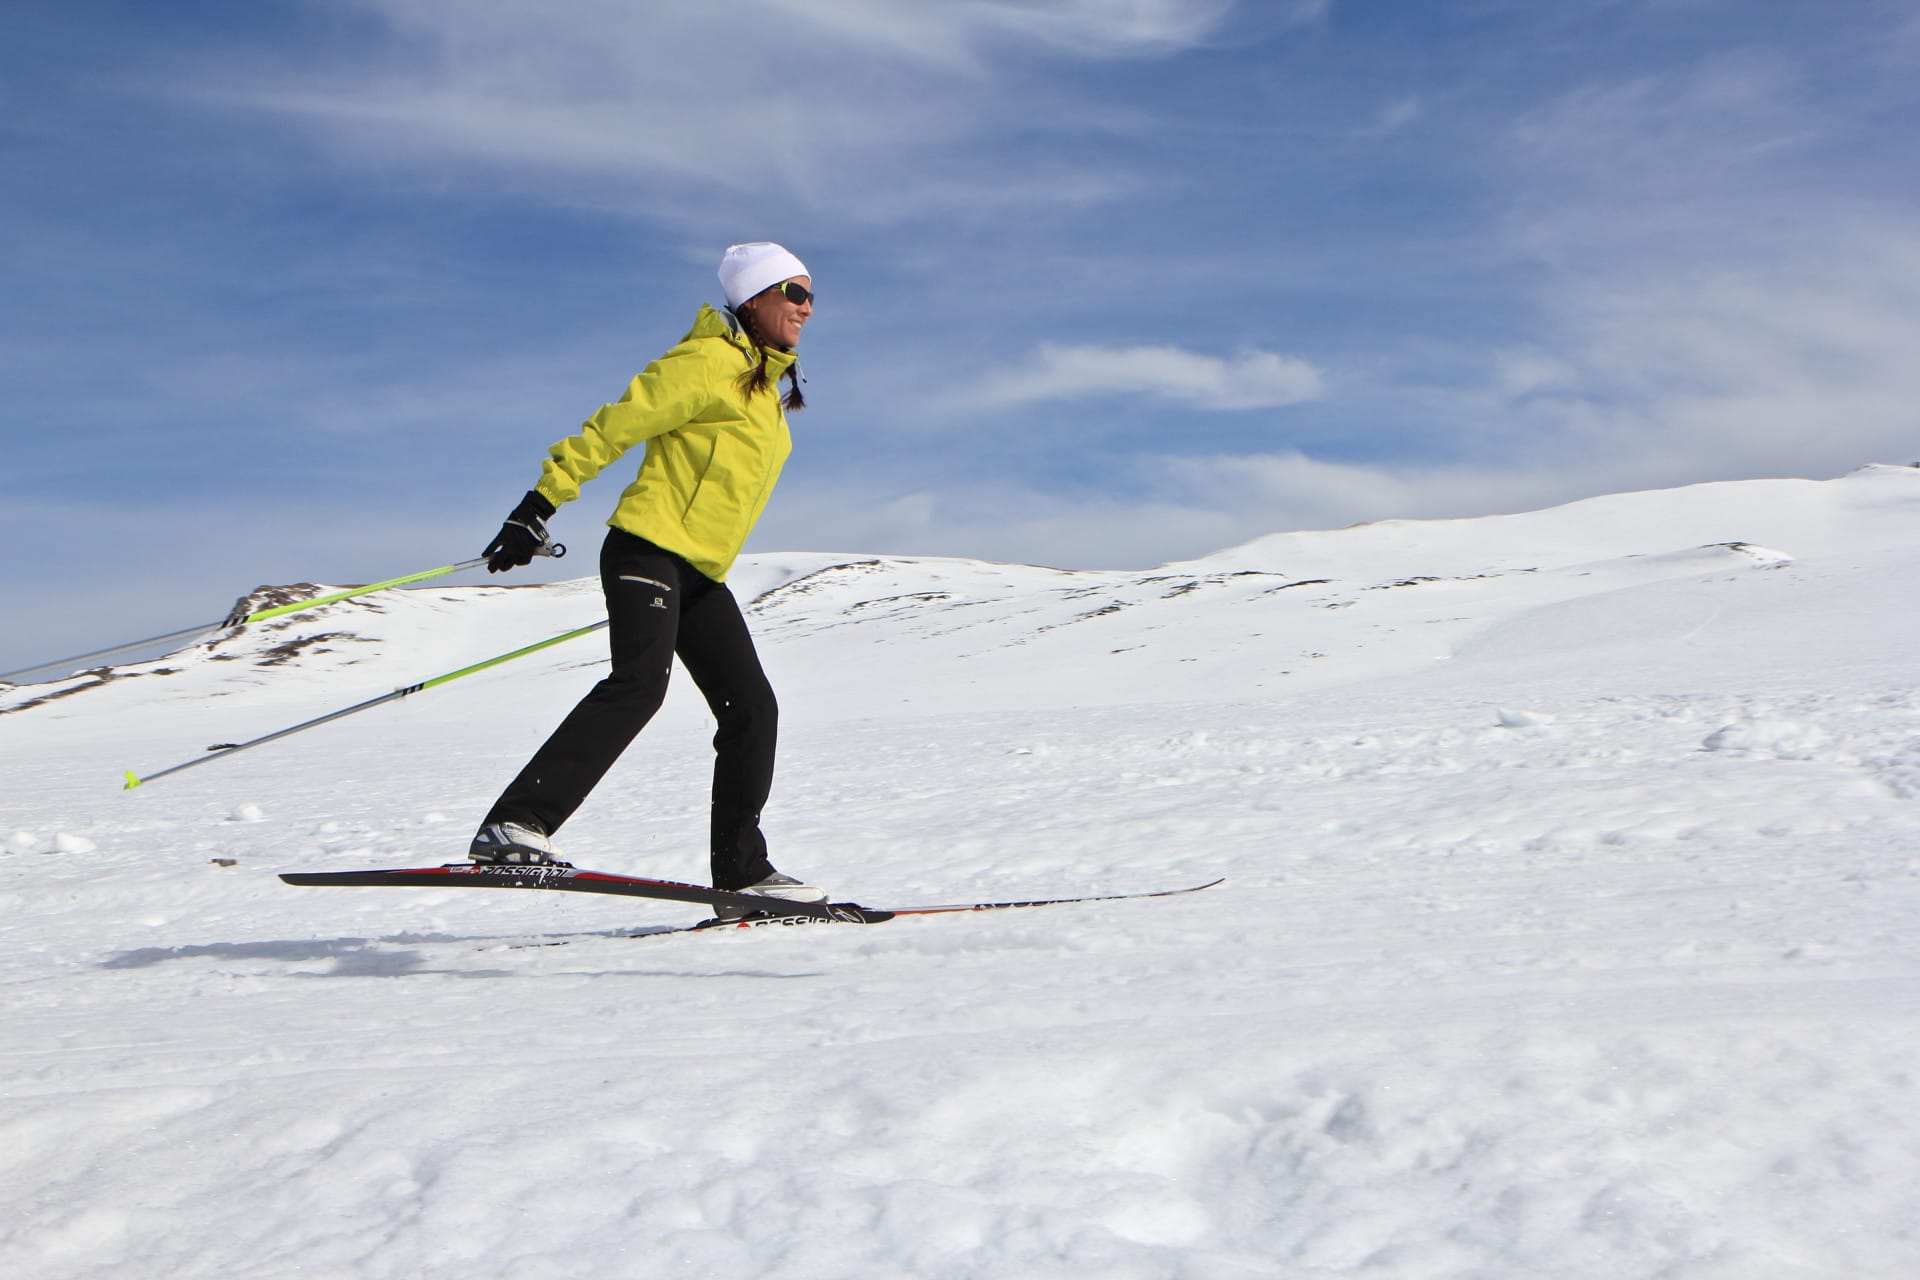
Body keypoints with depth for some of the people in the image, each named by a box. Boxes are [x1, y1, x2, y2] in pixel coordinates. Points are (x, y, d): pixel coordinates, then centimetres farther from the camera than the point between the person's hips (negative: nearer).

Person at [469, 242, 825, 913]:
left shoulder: (770, 386, 21)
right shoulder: (707, 363, -7)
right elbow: (613, 427, -10)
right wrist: (540, 504, -14)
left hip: (700, 574, 9)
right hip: (649, 549, -9)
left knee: (752, 710, 4)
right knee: (639, 682, -29)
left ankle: (741, 867, 13)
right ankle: (513, 825, -33)